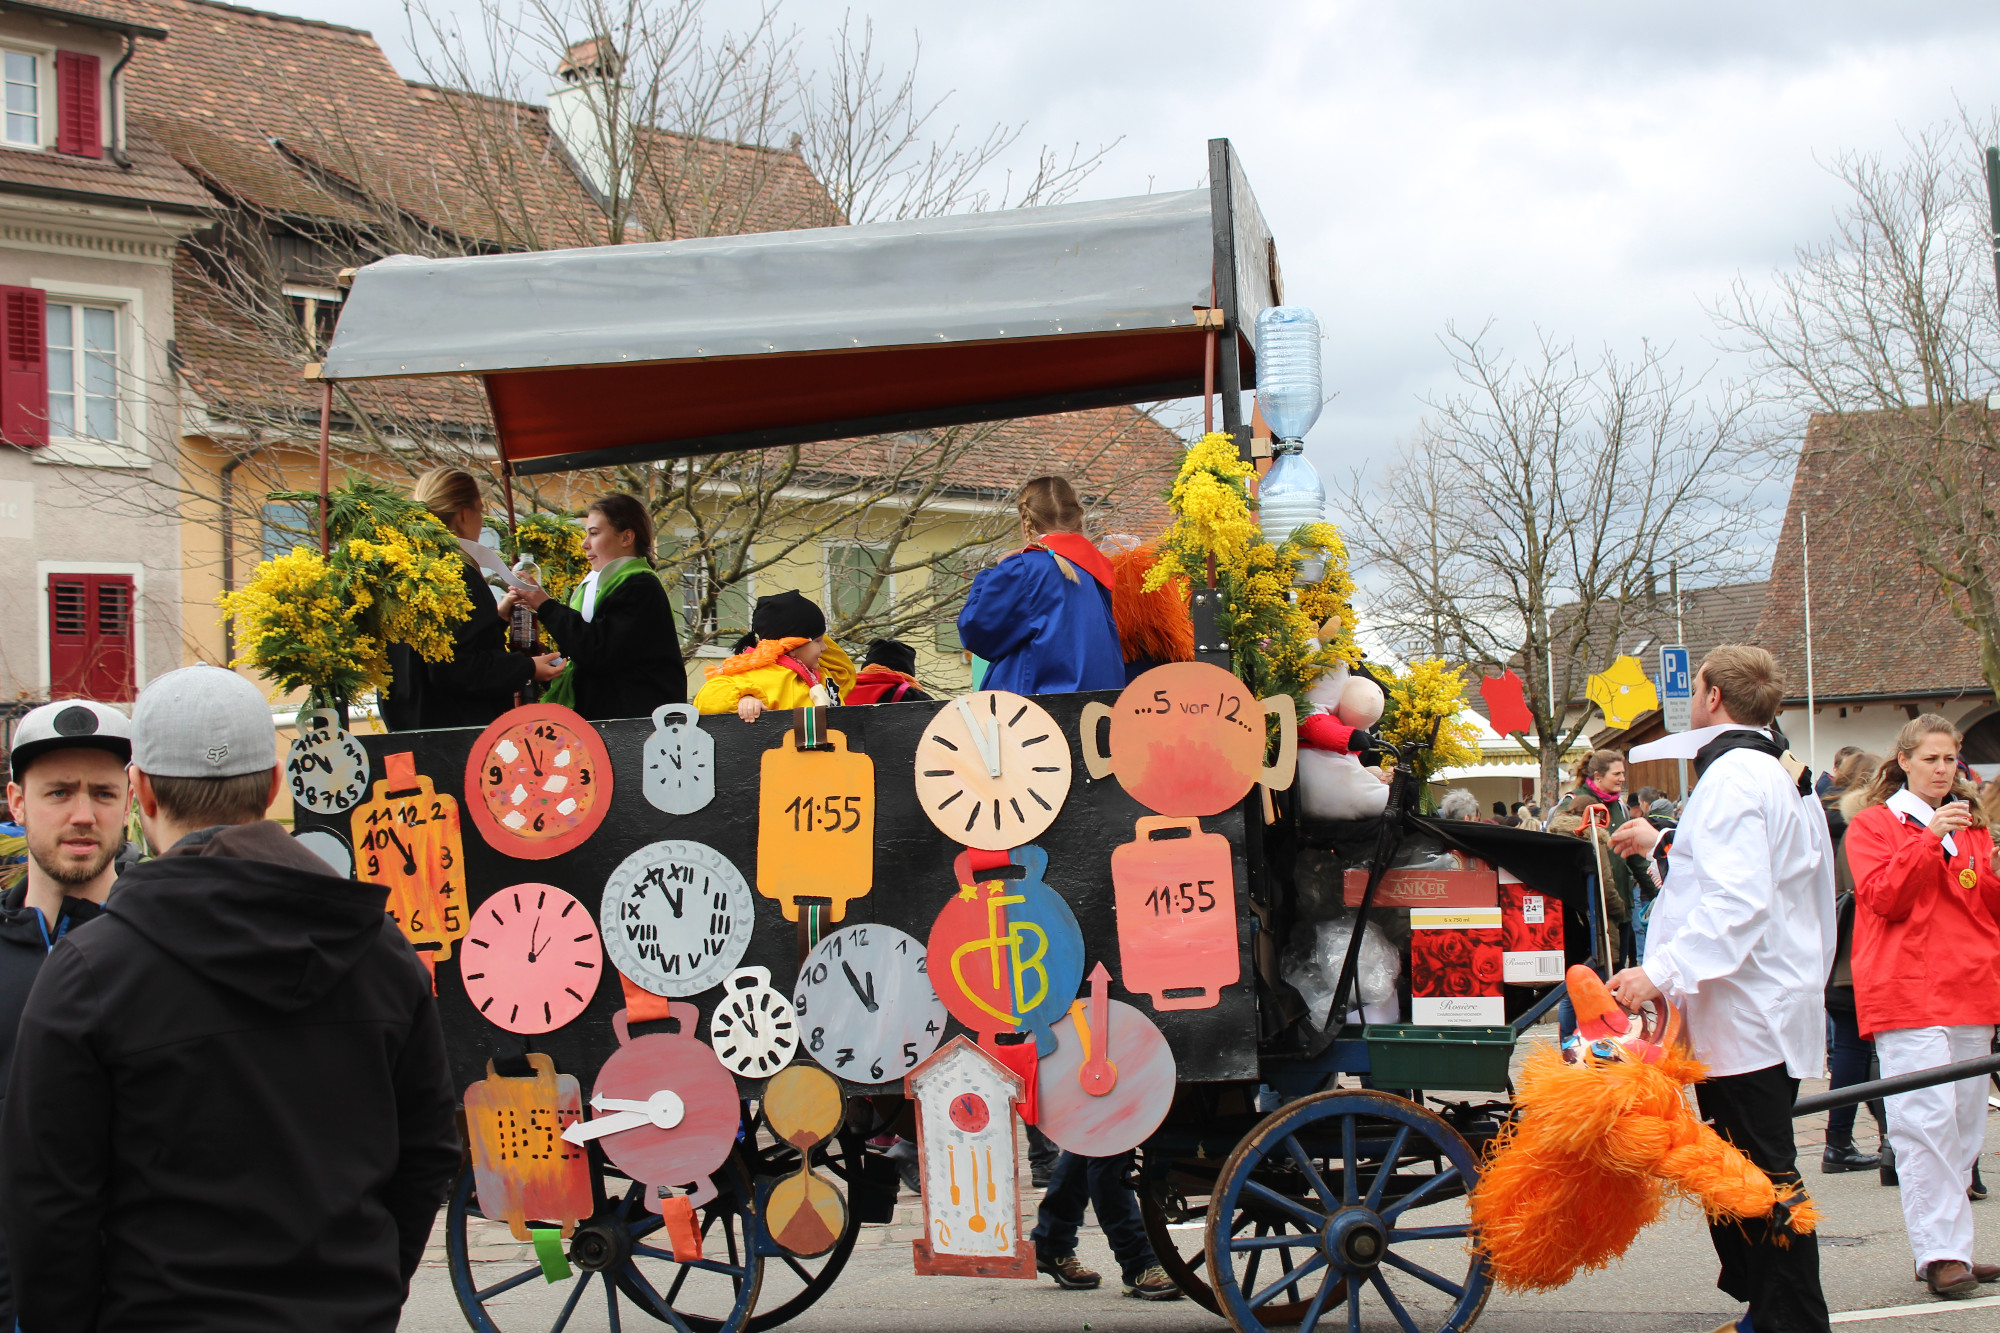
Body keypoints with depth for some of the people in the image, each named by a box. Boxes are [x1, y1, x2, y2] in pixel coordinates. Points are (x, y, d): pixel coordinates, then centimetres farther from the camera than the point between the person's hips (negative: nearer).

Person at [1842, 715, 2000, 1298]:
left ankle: (1949, 1249, 11)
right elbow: (1884, 897, -9)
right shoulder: (1874, 824, 4)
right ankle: (1941, 1252, -15)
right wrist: (1929, 840, -16)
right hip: (1907, 992, -6)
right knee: (1928, 1121, -14)